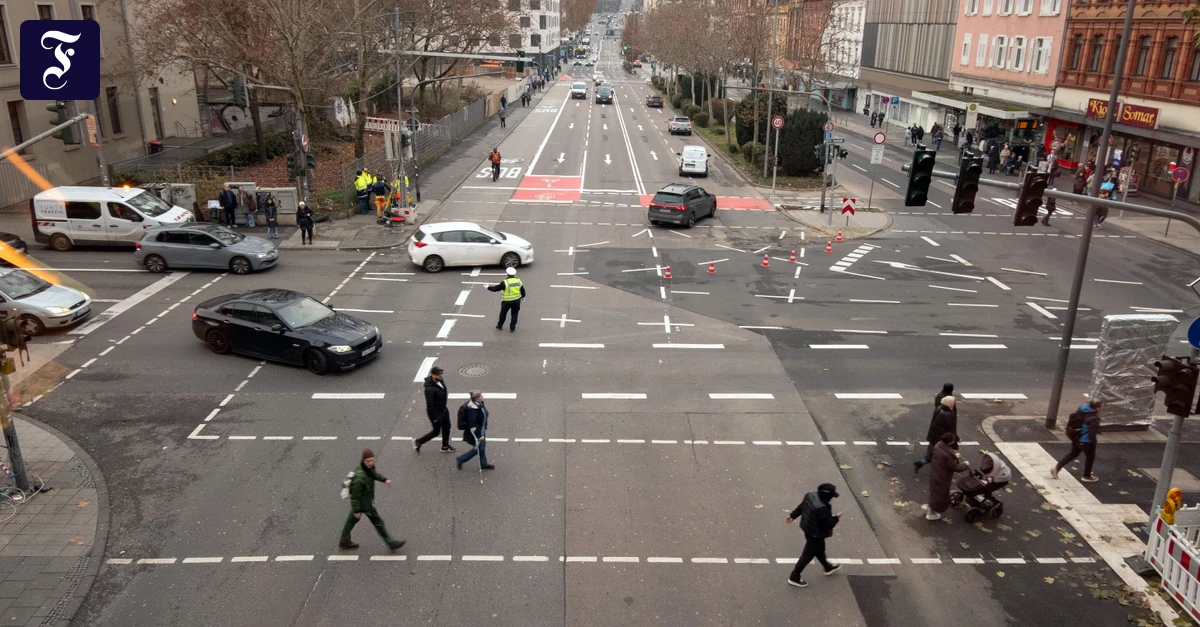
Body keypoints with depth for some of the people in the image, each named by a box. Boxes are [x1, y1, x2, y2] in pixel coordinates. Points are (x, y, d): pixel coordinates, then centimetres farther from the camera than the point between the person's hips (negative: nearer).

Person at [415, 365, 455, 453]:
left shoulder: (440, 381, -8)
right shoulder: (430, 388, -34)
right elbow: (430, 404, -27)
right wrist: (433, 418, -21)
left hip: (443, 410, 8)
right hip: (436, 413, -8)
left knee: (446, 428, 20)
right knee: (436, 431, 8)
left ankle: (445, 447, 41)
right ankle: (418, 442, 28)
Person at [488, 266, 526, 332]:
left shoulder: (505, 283, -20)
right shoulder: (518, 281, -4)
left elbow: (496, 288, -13)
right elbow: (522, 290, 8)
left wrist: (488, 287, 3)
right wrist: (523, 296, 27)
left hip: (507, 301, -3)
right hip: (516, 300, 3)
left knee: (503, 313, 19)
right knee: (514, 314, 17)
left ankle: (500, 325, 33)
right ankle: (512, 327, 21)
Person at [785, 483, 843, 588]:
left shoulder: (810, 496, -13)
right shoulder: (822, 508, -39)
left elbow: (801, 507, 4)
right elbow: (826, 525, -28)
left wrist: (792, 515, 18)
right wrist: (836, 518, -12)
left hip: (808, 528, 9)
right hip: (815, 535, -9)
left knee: (820, 549, 31)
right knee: (808, 555, 9)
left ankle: (828, 567, 56)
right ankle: (794, 578, 22)